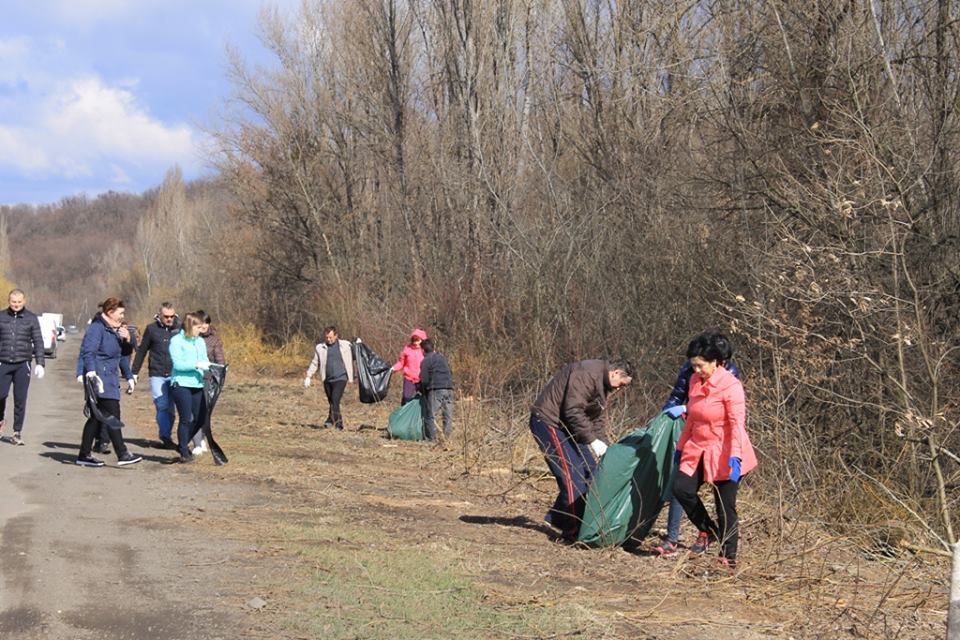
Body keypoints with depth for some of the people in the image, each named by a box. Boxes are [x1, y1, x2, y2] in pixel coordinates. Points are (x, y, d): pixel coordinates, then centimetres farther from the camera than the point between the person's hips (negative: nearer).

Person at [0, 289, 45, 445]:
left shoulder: (31, 318, 5)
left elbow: (38, 341, 5)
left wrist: (39, 363, -3)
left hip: (23, 364, -1)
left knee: (20, 399, -1)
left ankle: (17, 432, 7)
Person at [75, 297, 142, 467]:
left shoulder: (116, 330, 20)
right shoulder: (97, 328, -10)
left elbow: (124, 355, 30)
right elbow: (87, 351, -22)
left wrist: (127, 340, 13)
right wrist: (91, 372, -32)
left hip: (110, 378, 10)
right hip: (100, 378, -10)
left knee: (97, 417, 10)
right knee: (113, 414, -11)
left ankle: (84, 455, 15)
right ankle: (122, 454, -11)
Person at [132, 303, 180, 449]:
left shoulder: (179, 328, 4)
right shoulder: (151, 329, 2)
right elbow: (142, 351, 9)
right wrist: (135, 372, 10)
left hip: (175, 375, 2)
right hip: (157, 375, -2)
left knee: (170, 407, 5)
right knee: (162, 407, -9)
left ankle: (166, 437, 13)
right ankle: (166, 437, -5)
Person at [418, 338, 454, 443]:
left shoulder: (425, 361, 1)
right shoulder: (442, 358, 22)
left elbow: (424, 379, -4)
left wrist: (422, 391, 11)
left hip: (435, 389, -6)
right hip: (449, 388, 6)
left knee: (431, 415, -2)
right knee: (448, 415, 7)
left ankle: (432, 438, -6)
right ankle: (446, 437, 5)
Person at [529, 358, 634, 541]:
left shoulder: (603, 386, 13)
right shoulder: (587, 374, -21)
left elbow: (598, 418, 16)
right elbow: (573, 411, -26)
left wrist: (601, 443, 1)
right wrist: (592, 440, -23)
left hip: (565, 427, 11)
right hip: (548, 422, -11)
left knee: (589, 469, 9)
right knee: (572, 475, -13)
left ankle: (558, 518, 16)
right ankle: (572, 530, -8)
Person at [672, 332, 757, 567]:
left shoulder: (731, 386, -17)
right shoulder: (695, 381, 5)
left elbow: (737, 423, -22)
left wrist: (735, 456, -30)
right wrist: (681, 446, 21)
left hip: (724, 453, -7)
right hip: (699, 449, 7)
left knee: (725, 506, -2)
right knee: (682, 489, -10)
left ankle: (729, 556, 9)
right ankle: (707, 530, 12)